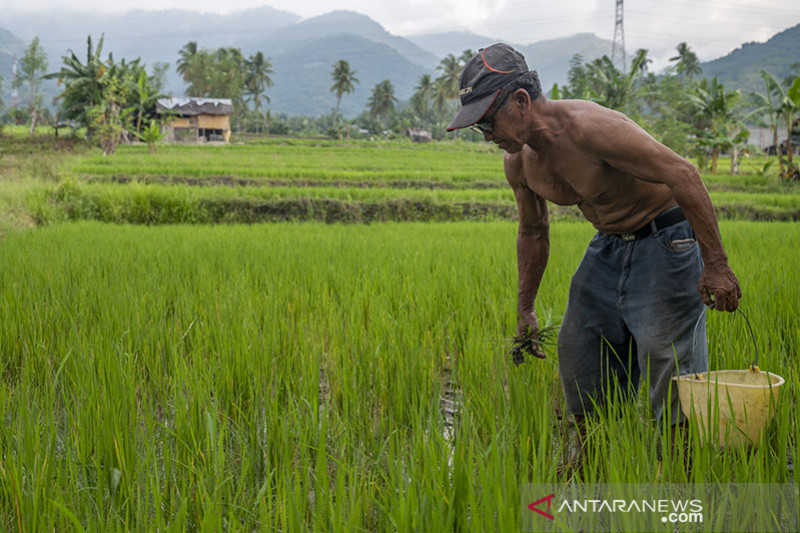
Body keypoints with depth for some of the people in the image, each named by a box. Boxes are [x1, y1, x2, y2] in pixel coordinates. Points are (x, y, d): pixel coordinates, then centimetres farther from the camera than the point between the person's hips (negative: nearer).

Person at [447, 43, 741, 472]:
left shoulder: (587, 127, -31)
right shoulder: (518, 161, -5)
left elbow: (683, 174, -31)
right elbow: (533, 232, 13)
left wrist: (715, 265, -31)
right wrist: (525, 308, 16)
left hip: (666, 239, -8)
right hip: (608, 245, 8)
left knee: (667, 359, -11)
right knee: (578, 346, 8)